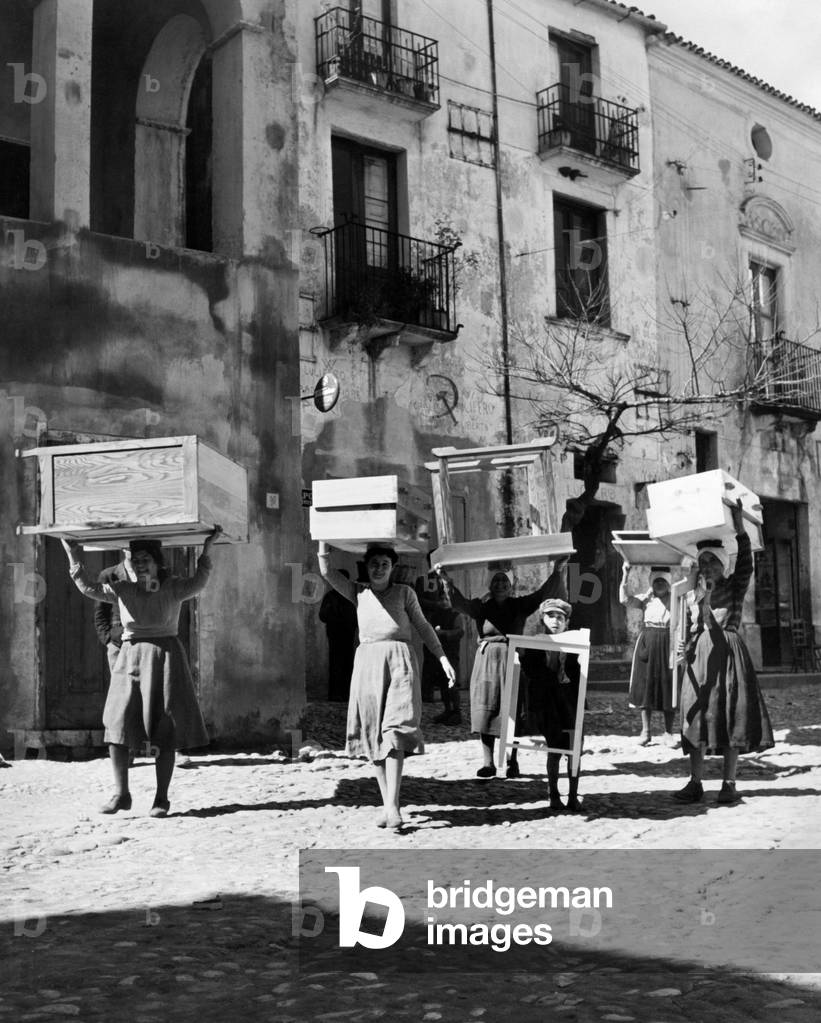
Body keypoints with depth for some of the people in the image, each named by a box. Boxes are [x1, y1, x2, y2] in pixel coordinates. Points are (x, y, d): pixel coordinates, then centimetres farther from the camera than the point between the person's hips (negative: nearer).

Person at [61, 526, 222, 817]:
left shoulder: (173, 588, 1)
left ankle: (161, 798, 9)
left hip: (165, 657, -2)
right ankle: (121, 793, 5)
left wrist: (206, 549, -22)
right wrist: (74, 558, -3)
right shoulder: (122, 591, 7)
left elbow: (198, 582, -16)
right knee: (117, 725, -6)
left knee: (164, 732, 0)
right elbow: (89, 588, 3)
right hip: (129, 659, 2)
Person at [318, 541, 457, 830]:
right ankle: (386, 804, 8)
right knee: (374, 734, 1)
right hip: (368, 662, 2)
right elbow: (326, 571, 5)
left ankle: (392, 805, -19)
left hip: (399, 660, -2)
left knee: (394, 730, -15)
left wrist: (443, 658, 9)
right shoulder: (358, 593, 15)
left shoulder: (404, 592, 12)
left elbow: (423, 626, 15)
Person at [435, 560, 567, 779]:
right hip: (486, 659, 1)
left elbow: (542, 593, 2)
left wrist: (557, 571, -9)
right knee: (486, 711, -1)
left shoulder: (519, 606, 9)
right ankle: (488, 763, 3)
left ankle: (513, 762, 6)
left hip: (511, 660, 0)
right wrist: (446, 580, -22)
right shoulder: (482, 607, 8)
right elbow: (459, 601, -7)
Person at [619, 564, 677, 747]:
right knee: (646, 685, 4)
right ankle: (646, 731, 14)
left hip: (668, 643, -1)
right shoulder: (646, 598, 5)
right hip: (648, 642, 1)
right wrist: (625, 576, -16)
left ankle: (668, 733, 11)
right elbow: (625, 600, -10)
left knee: (668, 686, 1)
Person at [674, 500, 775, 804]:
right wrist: (683, 647, -5)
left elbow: (745, 565, -13)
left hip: (728, 653, -4)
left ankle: (729, 783, 3)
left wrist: (739, 529, -21)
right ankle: (696, 783, 3)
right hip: (700, 656, 4)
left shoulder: (734, 587, 4)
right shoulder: (693, 593, 15)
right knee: (697, 717, 0)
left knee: (730, 716, -3)